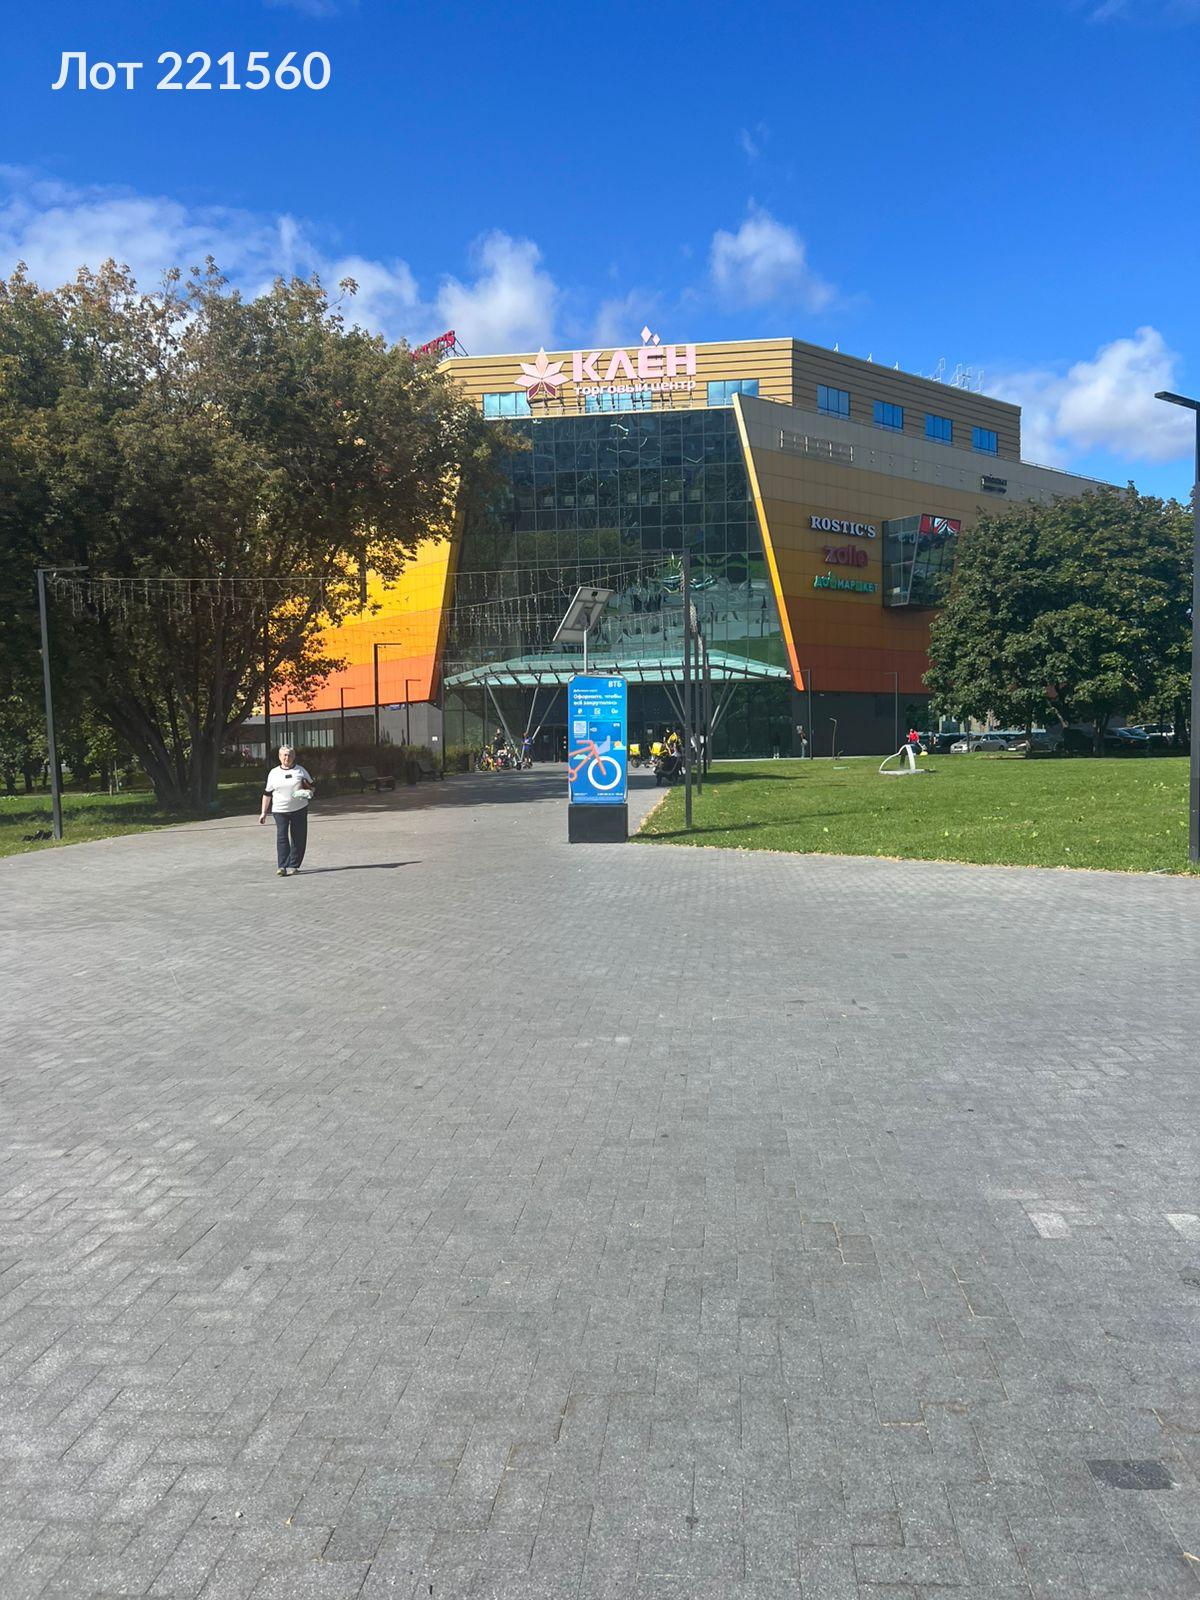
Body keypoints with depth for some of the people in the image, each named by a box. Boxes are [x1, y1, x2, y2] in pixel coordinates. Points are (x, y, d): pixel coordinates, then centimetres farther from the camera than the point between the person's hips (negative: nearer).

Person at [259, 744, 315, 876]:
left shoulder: (301, 771, 6)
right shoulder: (273, 773, 8)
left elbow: (312, 786, 13)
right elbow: (267, 794, 11)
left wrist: (308, 791, -11)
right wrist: (263, 812, 8)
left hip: (299, 810, 0)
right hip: (279, 811, 0)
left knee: (298, 838, 2)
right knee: (281, 837, -12)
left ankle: (293, 865, 12)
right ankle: (281, 866, -15)